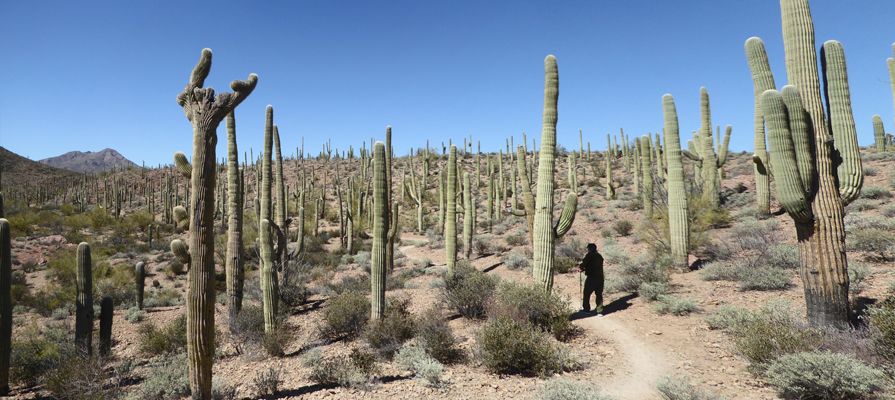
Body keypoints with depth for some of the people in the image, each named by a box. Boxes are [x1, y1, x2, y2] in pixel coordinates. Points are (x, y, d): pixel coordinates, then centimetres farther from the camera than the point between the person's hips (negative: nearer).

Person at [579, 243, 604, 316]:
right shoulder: (599, 256, 13)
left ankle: (586, 309, 16)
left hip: (591, 278, -6)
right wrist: (584, 269, 22)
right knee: (599, 294, 9)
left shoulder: (589, 256, -10)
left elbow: (583, 264, -15)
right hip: (600, 278, 6)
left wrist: (580, 268, 7)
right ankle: (599, 311, 10)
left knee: (586, 294, 8)